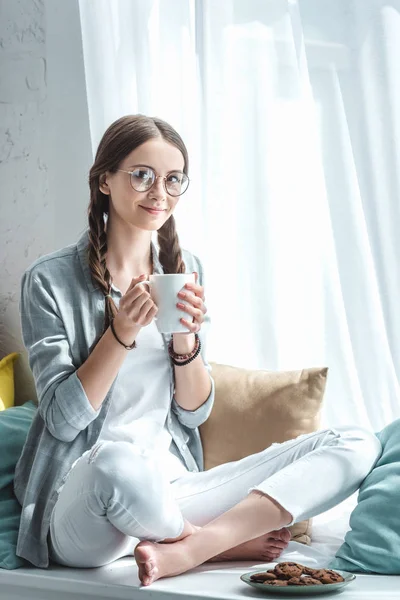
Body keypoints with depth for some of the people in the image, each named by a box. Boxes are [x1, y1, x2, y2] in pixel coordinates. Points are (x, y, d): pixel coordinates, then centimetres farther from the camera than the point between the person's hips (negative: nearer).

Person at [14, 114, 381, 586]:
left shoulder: (183, 269, 9)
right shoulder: (50, 280, -6)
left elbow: (194, 413, 8)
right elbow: (63, 419, -9)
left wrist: (186, 337, -9)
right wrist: (122, 331, -18)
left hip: (171, 493, 5)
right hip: (82, 507, -5)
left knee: (357, 446, -9)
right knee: (115, 459, -43)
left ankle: (186, 550, -19)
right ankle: (228, 538, -10)